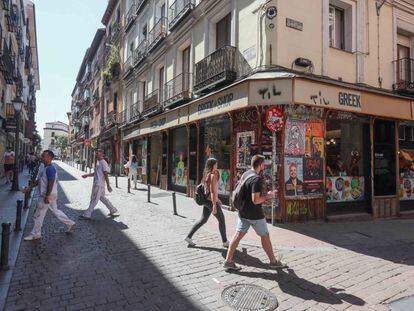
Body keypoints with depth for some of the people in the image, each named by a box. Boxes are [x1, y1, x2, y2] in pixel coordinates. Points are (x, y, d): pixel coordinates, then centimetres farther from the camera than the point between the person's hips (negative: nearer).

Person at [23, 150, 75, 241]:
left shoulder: (50, 169, -20)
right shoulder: (46, 168, 13)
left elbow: (51, 183, -25)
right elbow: (39, 180, 20)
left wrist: (47, 196, -25)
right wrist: (30, 187, 18)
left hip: (48, 195, -10)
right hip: (50, 195, 10)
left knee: (39, 214, 1)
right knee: (55, 210, 18)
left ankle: (35, 234, 14)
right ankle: (70, 223, 24)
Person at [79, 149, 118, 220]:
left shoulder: (103, 163, -13)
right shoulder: (99, 162, 17)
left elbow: (106, 175, -17)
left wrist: (108, 186, -18)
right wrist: (87, 175, 15)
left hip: (99, 185, -10)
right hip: (97, 184, 10)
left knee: (94, 200, -4)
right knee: (102, 198, 16)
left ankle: (87, 215, 2)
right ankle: (113, 210, 23)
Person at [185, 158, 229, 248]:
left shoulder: (207, 175, 11)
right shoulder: (213, 176, -17)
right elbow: (212, 191, -22)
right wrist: (214, 205, -24)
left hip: (207, 200, 9)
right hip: (211, 201, -8)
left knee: (203, 220, 15)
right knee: (221, 220, 6)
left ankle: (189, 237, 15)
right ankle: (225, 242, 17)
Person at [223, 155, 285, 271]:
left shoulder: (245, 174, 6)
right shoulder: (257, 179, -22)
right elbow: (255, 200, -26)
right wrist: (267, 196, -10)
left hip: (243, 212, 8)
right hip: (255, 214, -7)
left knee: (238, 235, 8)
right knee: (265, 236, 10)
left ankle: (228, 261, 10)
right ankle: (273, 262, 27)